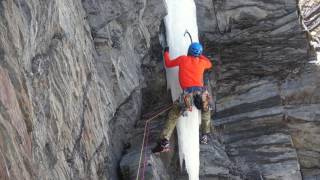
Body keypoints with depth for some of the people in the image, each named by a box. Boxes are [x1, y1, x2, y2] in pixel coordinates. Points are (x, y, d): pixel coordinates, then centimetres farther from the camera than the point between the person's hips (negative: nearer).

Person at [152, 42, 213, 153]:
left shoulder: (183, 59, 13)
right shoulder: (202, 62, 19)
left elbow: (168, 64, 28)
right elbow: (209, 64, 44)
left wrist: (166, 53, 45)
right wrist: (201, 56, 57)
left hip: (187, 95, -2)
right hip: (201, 93, 2)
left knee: (173, 116, 10)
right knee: (206, 110, 34)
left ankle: (164, 142, -3)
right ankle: (205, 136, 32)